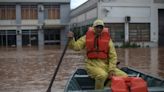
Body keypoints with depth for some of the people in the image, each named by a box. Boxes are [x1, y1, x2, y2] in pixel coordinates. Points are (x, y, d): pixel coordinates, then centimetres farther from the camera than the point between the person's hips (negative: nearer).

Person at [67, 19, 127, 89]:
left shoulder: (108, 39, 6)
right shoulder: (87, 37, 6)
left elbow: (113, 56, 3)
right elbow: (75, 46, 0)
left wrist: (111, 70, -8)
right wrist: (71, 39, -20)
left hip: (106, 65, 3)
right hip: (92, 65, -3)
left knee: (124, 76, -9)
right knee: (102, 75, -36)